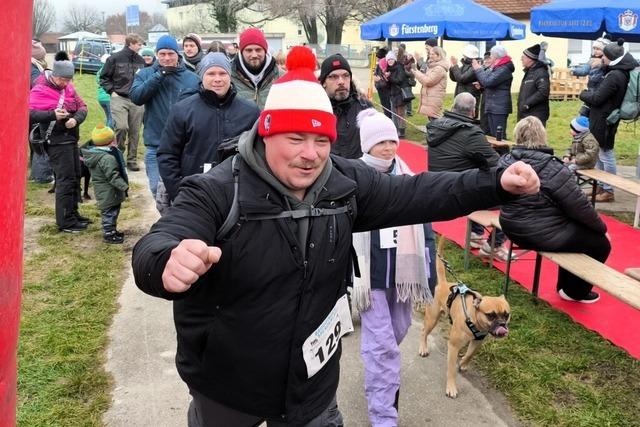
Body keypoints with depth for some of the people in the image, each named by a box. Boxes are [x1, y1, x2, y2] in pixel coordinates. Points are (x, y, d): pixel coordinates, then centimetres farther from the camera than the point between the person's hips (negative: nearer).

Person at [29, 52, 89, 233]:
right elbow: (30, 114, -21)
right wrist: (53, 115, -33)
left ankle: (73, 214, 27)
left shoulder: (68, 87, 10)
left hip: (71, 138, 8)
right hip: (57, 141, -8)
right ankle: (65, 221, -2)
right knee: (66, 179, -8)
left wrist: (76, 118, -14)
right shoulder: (40, 90, -12)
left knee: (75, 177, 14)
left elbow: (82, 106, 8)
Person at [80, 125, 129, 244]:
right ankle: (108, 235, 9)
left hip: (103, 192, 10)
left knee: (110, 212, 21)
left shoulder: (95, 154, 8)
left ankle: (112, 231, 33)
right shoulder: (107, 158, -27)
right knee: (109, 212, 0)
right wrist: (124, 186, -26)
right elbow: (113, 176, -29)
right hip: (109, 193, -10)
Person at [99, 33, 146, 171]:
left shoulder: (141, 61, 9)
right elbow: (104, 77, 3)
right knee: (121, 127, -18)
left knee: (134, 132, 5)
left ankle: (132, 160, 14)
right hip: (119, 99, -4)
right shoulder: (115, 58, -3)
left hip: (137, 101, 4)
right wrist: (112, 91, -6)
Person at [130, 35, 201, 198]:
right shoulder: (145, 74, 4)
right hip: (155, 146, 1)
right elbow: (136, 97, -13)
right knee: (158, 190, 7)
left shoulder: (192, 79, 1)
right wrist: (159, 75, -17)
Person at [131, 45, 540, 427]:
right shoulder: (217, 192, -23)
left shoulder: (347, 184, -7)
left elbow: (413, 194, 0)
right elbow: (155, 246, -34)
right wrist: (169, 264, -61)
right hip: (227, 387, -2)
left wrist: (497, 184, -10)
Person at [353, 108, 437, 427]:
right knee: (381, 345, -4)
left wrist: (429, 274, 7)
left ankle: (380, 375, 48)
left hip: (403, 274, 5)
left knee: (396, 335, 19)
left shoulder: (409, 180, 6)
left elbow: (424, 230, 10)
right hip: (371, 277, -5)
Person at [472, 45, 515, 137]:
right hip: (491, 107, 10)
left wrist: (478, 69, -8)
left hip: (499, 108, -10)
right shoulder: (494, 68, 17)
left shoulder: (504, 69, -14)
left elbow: (488, 81, -22)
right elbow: (487, 82, 25)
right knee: (492, 135, 13)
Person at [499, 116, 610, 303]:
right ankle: (575, 292, 27)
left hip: (513, 229, 8)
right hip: (543, 235, -8)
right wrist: (602, 227, 0)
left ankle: (564, 285, 40)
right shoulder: (553, 170, -23)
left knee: (577, 229, 30)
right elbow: (580, 207, -17)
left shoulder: (505, 162, -4)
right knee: (601, 243, 12)